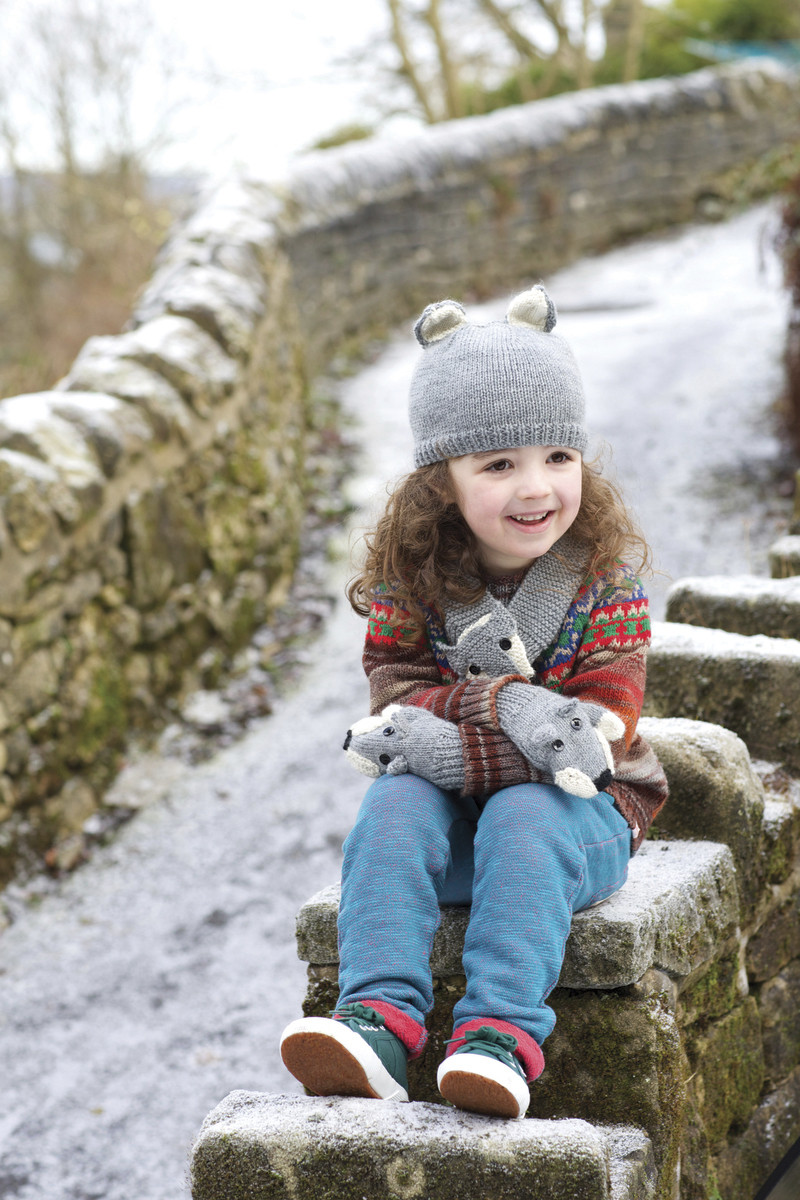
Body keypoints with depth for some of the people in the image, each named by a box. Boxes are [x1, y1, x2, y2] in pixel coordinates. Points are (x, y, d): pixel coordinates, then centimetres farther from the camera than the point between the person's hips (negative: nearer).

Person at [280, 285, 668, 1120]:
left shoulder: (603, 578, -8)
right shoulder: (411, 577, -2)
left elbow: (603, 724, -15)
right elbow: (397, 691, -8)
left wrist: (458, 751, -26)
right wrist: (503, 702, -27)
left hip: (573, 807, -2)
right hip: (447, 810, 2)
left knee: (521, 818, -33)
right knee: (392, 806, -27)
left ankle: (502, 1034, -39)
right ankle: (378, 1019, -35)